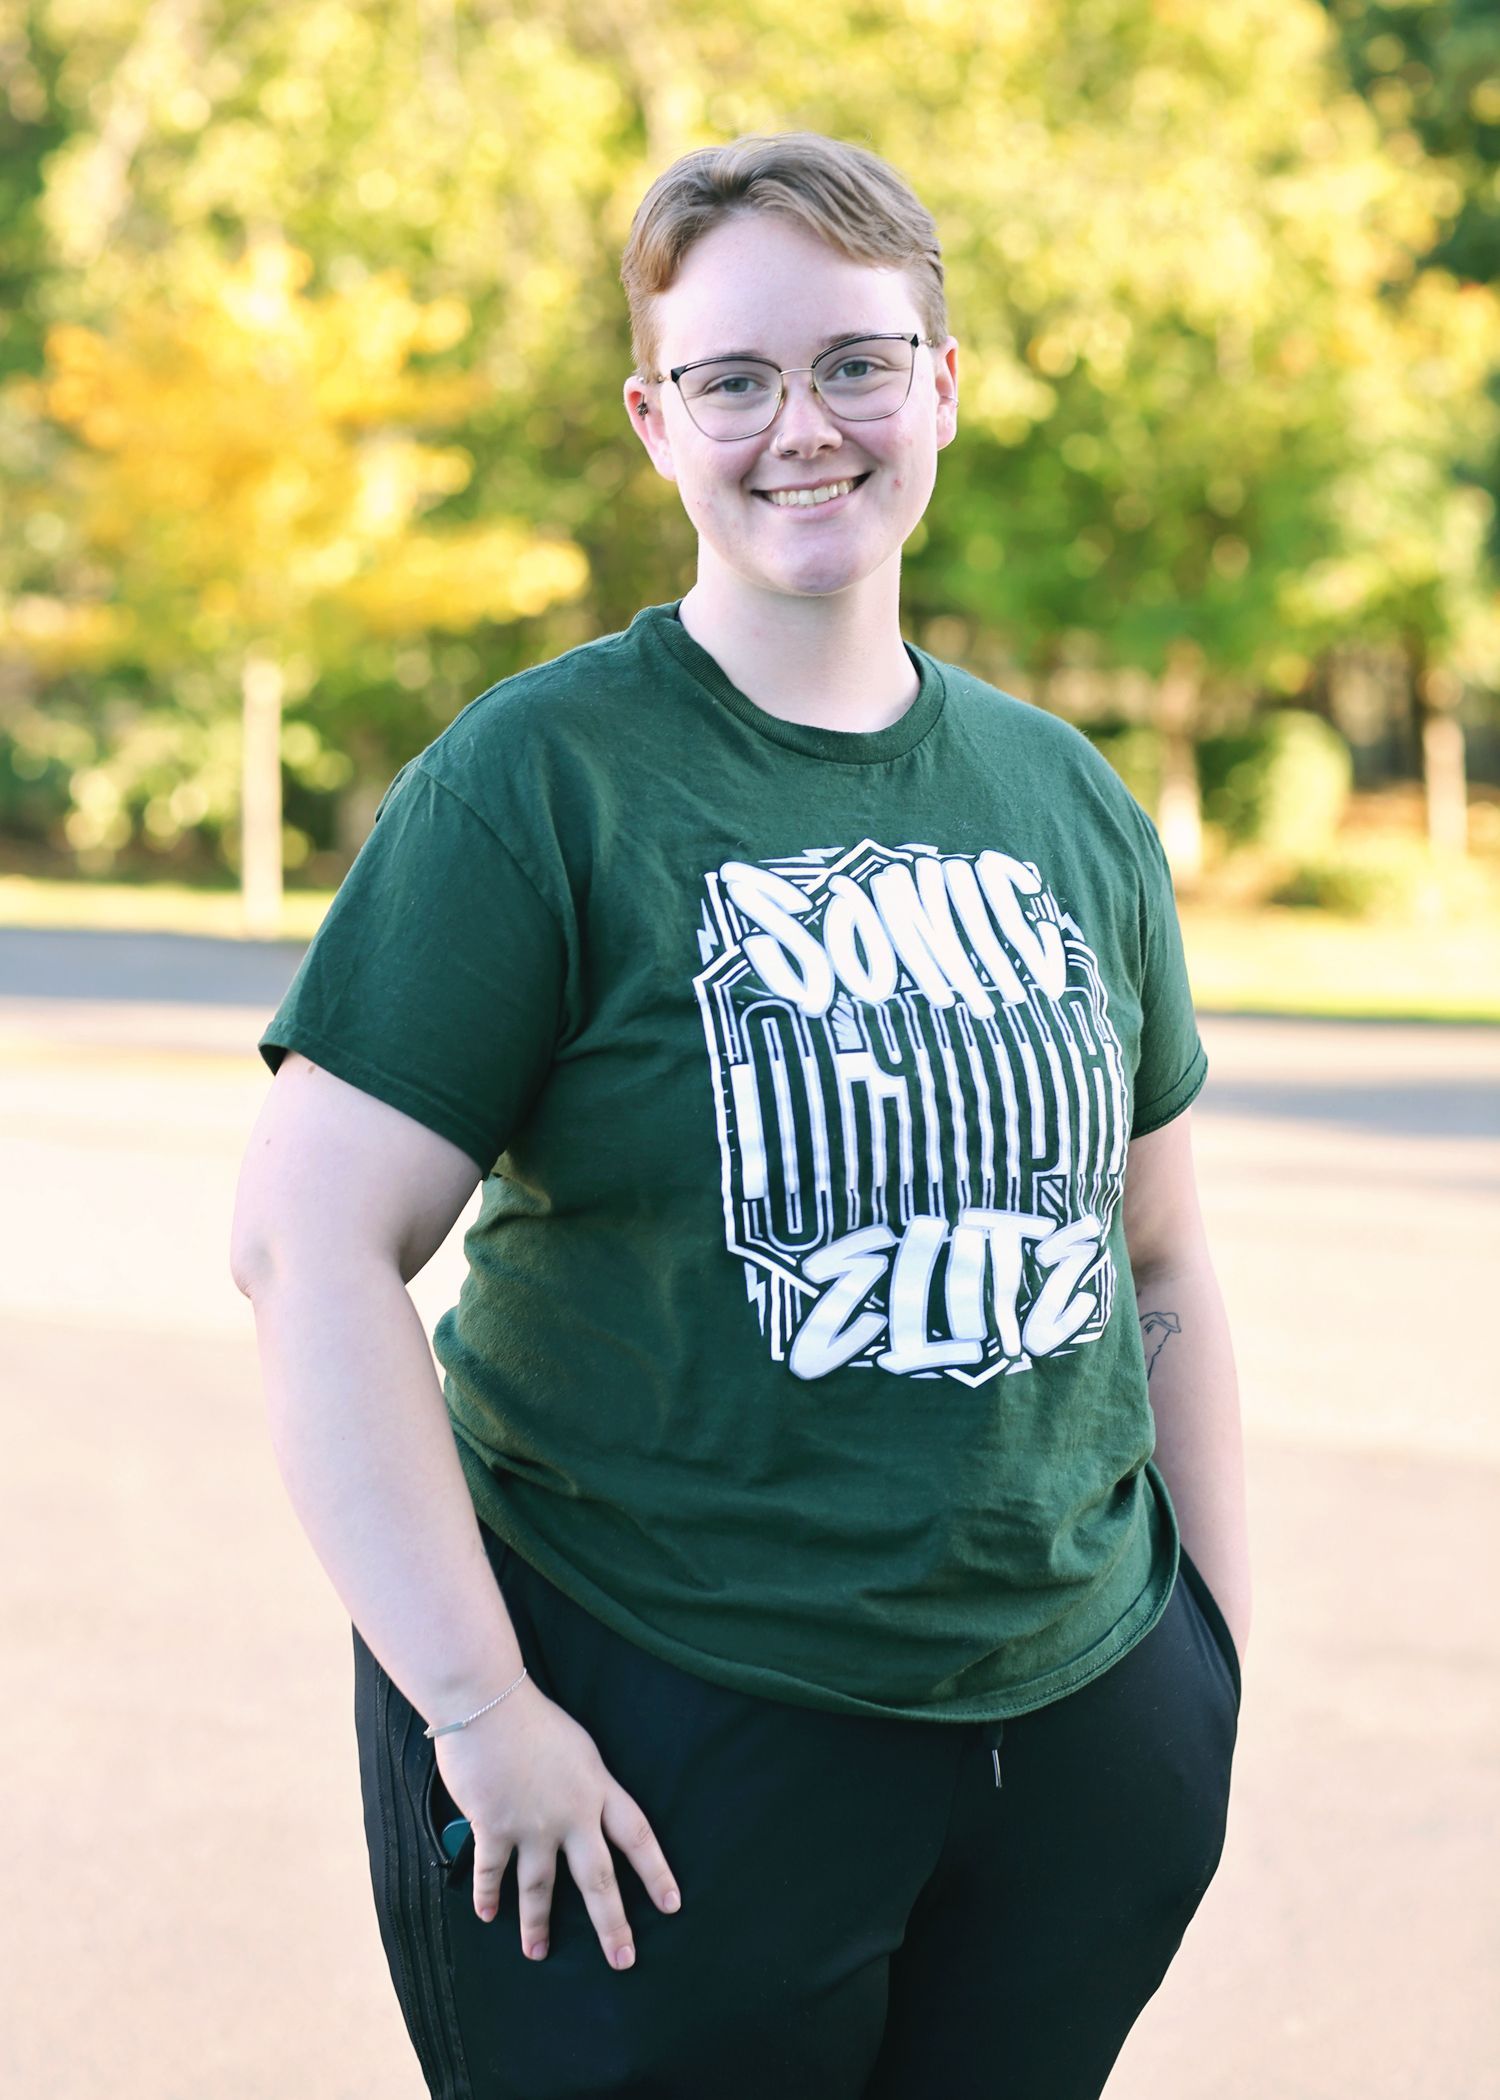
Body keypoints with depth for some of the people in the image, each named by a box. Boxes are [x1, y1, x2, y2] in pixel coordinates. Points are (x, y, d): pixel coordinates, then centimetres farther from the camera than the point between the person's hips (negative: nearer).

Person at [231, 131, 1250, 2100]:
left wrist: (1220, 1660, 11)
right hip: (660, 1746, -5)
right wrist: (480, 1708, -18)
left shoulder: (1067, 801, 8)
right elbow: (310, 1239, -14)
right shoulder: (541, 780, -9)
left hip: (1080, 1735, 5)